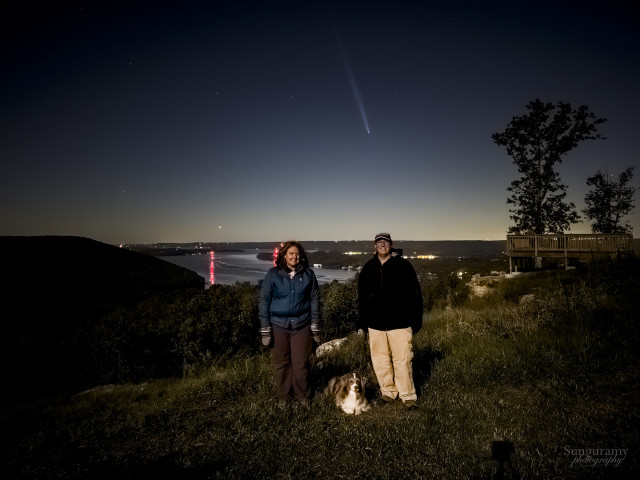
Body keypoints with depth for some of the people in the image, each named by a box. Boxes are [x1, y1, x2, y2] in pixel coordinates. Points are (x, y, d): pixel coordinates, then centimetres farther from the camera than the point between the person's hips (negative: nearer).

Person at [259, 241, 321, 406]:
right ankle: (283, 396, 28)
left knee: (301, 362, 6)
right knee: (281, 362, 8)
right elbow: (264, 300, 0)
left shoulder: (308, 274, 3)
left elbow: (314, 300, 6)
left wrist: (315, 328, 5)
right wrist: (265, 329, -3)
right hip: (279, 326, 0)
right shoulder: (273, 274, -1)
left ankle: (302, 395, 27)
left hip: (302, 325, 1)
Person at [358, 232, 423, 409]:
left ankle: (408, 396, 15)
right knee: (380, 361, 11)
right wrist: (363, 321, 13)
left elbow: (415, 294, -1)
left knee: (403, 361, -1)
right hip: (375, 324, 4)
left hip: (400, 323, -3)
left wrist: (416, 321, -3)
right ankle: (388, 392, 28)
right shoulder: (368, 268, 8)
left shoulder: (403, 265, -2)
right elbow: (362, 297, 15)